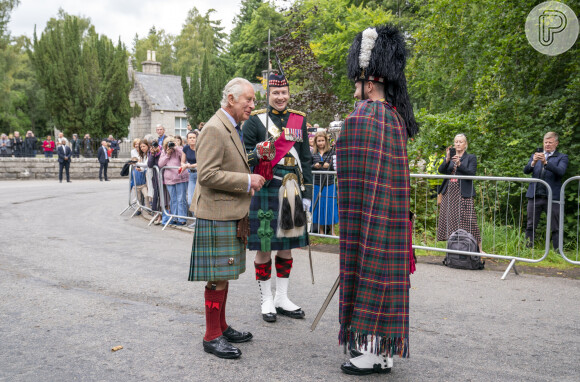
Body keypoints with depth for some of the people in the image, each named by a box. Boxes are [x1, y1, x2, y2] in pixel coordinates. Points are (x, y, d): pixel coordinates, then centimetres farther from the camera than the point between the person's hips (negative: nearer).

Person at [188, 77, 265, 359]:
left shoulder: (233, 129, 18)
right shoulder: (214, 129, -15)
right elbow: (207, 175, -22)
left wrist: (249, 180, 14)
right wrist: (247, 180, -20)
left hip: (231, 214, 10)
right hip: (217, 215, -10)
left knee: (225, 274, 16)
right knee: (218, 277, -4)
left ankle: (221, 327, 26)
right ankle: (212, 337, 5)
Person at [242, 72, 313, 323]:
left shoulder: (299, 120, 12)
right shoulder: (255, 120, 1)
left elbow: (306, 159, 13)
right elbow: (244, 156, 1)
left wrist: (307, 193, 8)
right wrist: (258, 153, -22)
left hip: (292, 192, 4)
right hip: (265, 190, -4)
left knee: (286, 245, 11)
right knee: (264, 247, 1)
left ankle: (282, 299, 23)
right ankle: (266, 301, 15)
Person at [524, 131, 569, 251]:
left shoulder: (562, 157, 6)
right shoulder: (536, 155, 16)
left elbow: (560, 172, -13)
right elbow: (526, 170, 3)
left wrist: (545, 162, -27)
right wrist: (533, 162, -18)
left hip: (552, 197, -3)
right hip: (534, 196, 3)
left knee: (555, 228, 0)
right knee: (530, 226, 6)